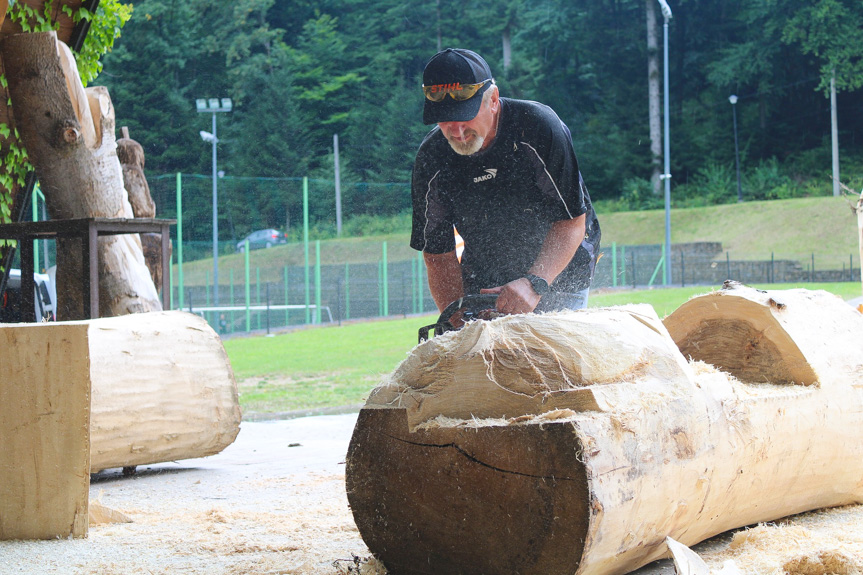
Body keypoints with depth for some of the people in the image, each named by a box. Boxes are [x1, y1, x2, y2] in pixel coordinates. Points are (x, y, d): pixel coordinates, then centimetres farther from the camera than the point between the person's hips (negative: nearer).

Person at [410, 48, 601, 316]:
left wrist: (534, 284, -34)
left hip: (557, 274, -3)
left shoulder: (538, 126, -23)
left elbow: (573, 222, -20)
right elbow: (438, 254, -7)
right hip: (483, 283, 3)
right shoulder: (431, 158, -13)